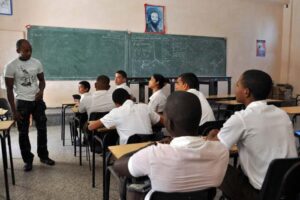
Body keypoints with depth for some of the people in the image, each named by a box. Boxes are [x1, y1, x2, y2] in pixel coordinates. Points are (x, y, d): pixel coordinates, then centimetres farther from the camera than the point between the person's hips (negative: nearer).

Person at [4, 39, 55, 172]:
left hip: (37, 101, 3)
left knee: (42, 129, 9)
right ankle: (28, 160, 20)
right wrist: (13, 110, -11)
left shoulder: (37, 63, -1)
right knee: (23, 132, 5)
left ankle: (43, 156, 26)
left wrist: (41, 90, -11)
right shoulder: (11, 66, -11)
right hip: (22, 102, -3)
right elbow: (9, 89, -8)